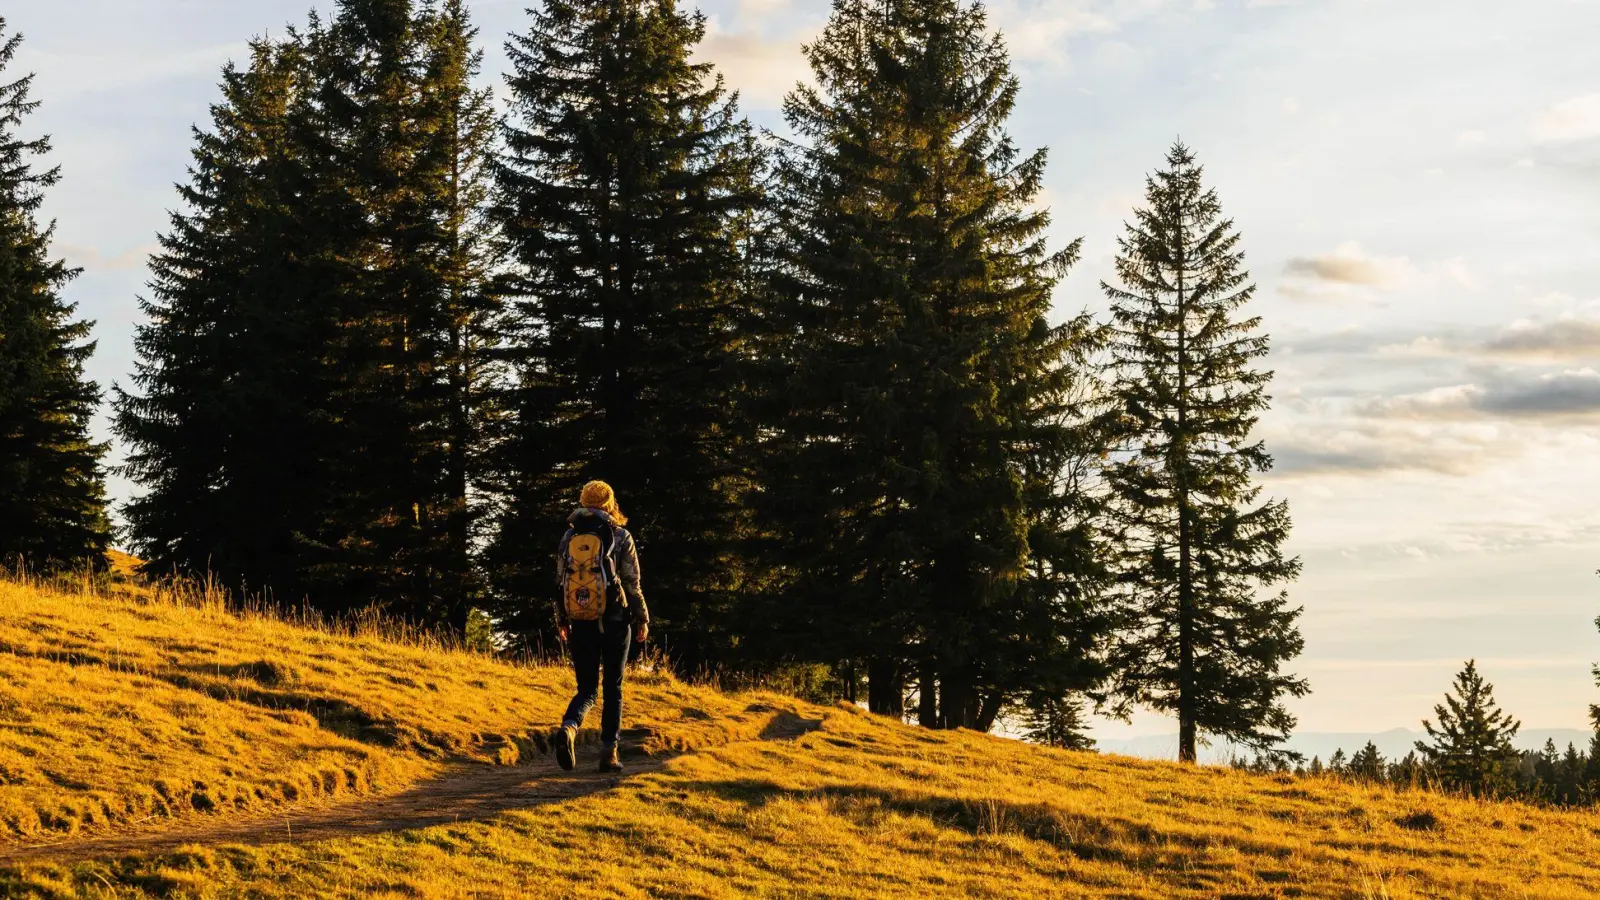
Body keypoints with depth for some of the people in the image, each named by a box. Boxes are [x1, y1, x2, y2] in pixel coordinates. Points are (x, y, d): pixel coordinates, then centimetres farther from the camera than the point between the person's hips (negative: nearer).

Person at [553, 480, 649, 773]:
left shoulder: (568, 538, 5)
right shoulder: (621, 538, -4)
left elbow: (561, 583, 9)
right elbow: (632, 585, -4)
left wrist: (561, 623, 18)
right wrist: (642, 620, 6)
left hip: (581, 625, 2)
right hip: (614, 623, -2)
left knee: (587, 689, 8)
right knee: (613, 689, 10)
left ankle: (569, 727, -22)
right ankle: (609, 752, 7)